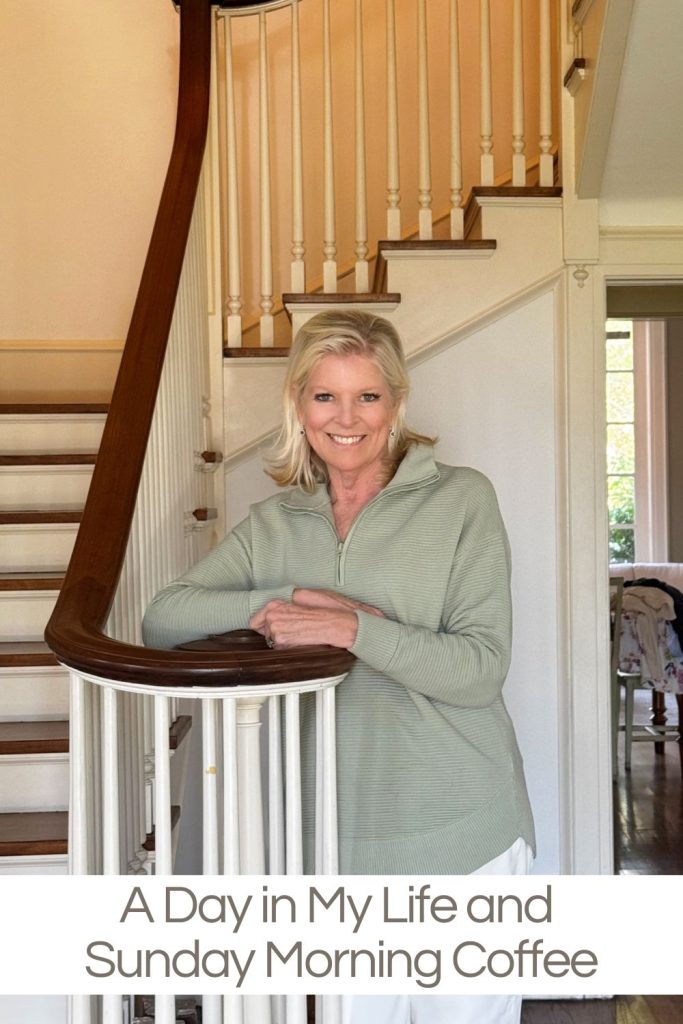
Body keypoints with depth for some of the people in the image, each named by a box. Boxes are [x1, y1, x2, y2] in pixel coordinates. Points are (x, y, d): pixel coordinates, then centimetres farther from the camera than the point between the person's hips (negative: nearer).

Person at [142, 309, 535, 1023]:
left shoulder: (461, 499, -8)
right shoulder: (273, 523, 3)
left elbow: (481, 669, -13)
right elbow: (161, 619, -4)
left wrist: (352, 629, -25)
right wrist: (284, 600, -17)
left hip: (460, 831, -2)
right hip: (339, 832, 3)